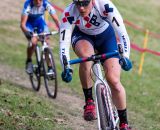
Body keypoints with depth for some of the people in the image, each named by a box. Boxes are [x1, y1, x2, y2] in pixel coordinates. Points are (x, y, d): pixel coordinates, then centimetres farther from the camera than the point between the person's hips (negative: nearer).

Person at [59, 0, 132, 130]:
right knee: (86, 56, -36)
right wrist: (66, 68, -44)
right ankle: (89, 101, -19)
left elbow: (122, 32, -35)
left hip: (106, 36, 0)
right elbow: (64, 43, -32)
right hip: (82, 36, 0)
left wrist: (125, 56, -47)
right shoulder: (69, 13, -32)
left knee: (113, 80, -13)